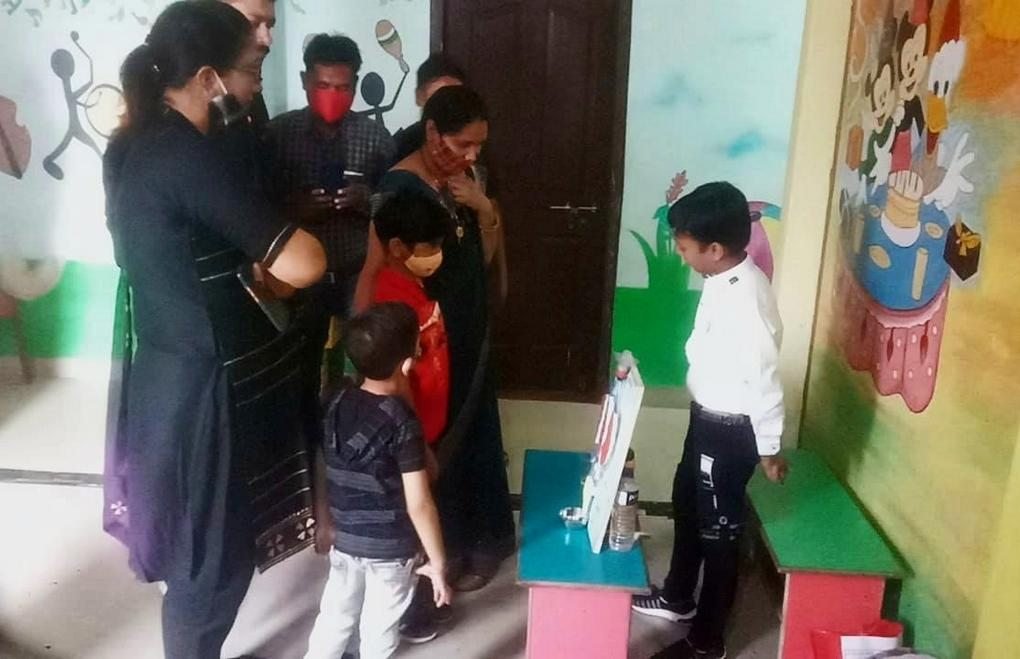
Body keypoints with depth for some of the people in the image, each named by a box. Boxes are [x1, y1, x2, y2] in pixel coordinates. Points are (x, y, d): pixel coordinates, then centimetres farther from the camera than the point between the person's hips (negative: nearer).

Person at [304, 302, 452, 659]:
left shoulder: (336, 405, -5)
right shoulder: (402, 422, -23)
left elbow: (324, 475, 7)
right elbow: (419, 504, -21)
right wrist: (438, 563, -12)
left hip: (344, 541, 5)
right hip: (392, 549, -5)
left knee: (335, 617, 22)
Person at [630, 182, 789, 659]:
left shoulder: (747, 302, -31)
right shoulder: (724, 278, -3)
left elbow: (765, 383, -23)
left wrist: (768, 450, -14)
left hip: (730, 430, -9)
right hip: (706, 416, 10)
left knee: (717, 530, 7)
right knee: (687, 503, 25)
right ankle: (677, 598, 48)